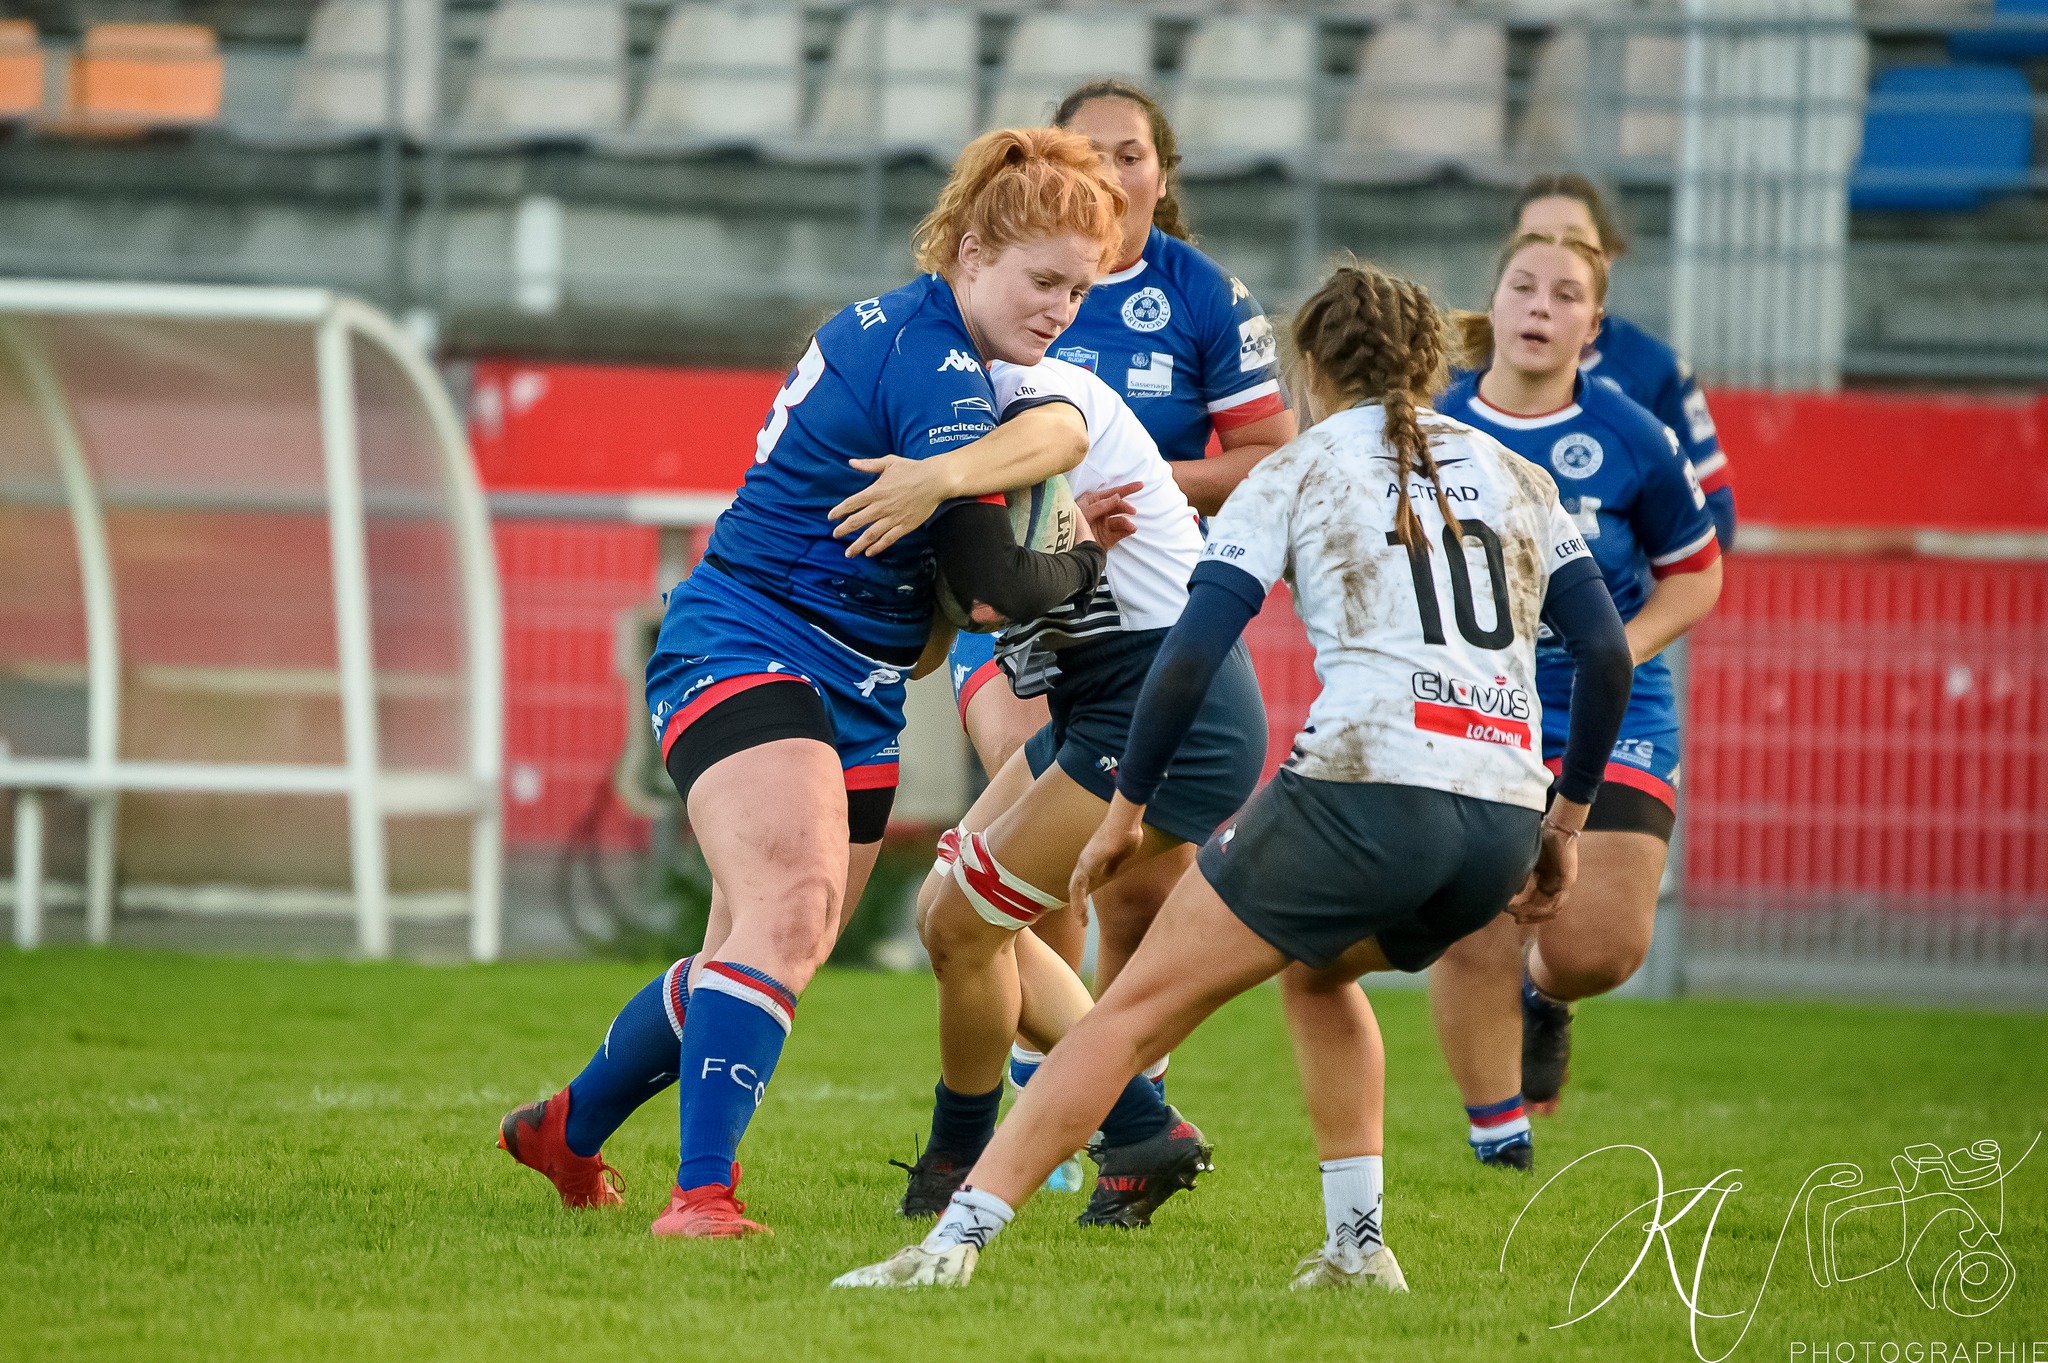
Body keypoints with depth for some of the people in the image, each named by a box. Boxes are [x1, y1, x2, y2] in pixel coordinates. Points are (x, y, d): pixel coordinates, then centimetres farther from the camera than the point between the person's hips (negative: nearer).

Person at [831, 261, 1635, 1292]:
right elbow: (1607, 655, 14)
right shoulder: (1518, 481, 21)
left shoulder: (1294, 475, 10)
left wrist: (1126, 807, 8)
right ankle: (1357, 1248, 23)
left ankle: (953, 1244, -7)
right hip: (1501, 820, 5)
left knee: (1138, 1006, 2)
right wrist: (1567, 821, 22)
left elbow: (1190, 654, 0)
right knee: (1315, 969, 34)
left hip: (1362, 784, -5)